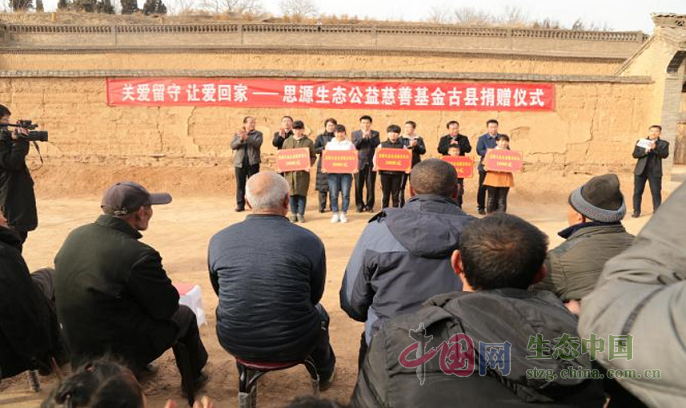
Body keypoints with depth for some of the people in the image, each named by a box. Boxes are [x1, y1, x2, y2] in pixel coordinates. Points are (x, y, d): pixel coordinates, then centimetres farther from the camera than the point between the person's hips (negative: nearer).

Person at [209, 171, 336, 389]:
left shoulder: (218, 240, -9)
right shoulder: (309, 241, -15)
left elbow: (220, 292, 7)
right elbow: (314, 296, 0)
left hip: (235, 343, 2)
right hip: (293, 346, -1)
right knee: (319, 313, 32)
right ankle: (324, 373, 55)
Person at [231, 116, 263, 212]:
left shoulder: (258, 134, 6)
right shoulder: (237, 134, 12)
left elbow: (257, 144, -12)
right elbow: (232, 145, 0)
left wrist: (246, 137, -22)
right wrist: (241, 139, -16)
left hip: (253, 163, -2)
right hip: (240, 163, 2)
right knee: (240, 184, 3)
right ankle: (240, 205, 9)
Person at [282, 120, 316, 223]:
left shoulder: (308, 142, 6)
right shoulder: (287, 141, 11)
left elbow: (313, 156, 4)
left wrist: (309, 164, -13)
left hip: (303, 171, -2)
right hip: (290, 171, 2)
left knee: (302, 193, 0)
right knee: (292, 192, 4)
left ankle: (300, 214, 9)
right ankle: (293, 213, 14)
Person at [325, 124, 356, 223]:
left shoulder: (350, 144, 10)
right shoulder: (329, 144, 13)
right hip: (332, 172, 1)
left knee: (345, 194, -2)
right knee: (333, 194, 0)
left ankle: (343, 214, 9)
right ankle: (335, 214, 9)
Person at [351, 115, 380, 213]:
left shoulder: (375, 133, 10)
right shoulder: (355, 133, 10)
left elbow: (377, 145, -5)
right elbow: (355, 146, -3)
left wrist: (370, 136, -13)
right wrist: (362, 137, -13)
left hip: (371, 163, 0)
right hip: (359, 163, 0)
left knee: (371, 186, -1)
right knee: (358, 186, 2)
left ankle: (369, 205, 9)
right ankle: (360, 205, 11)